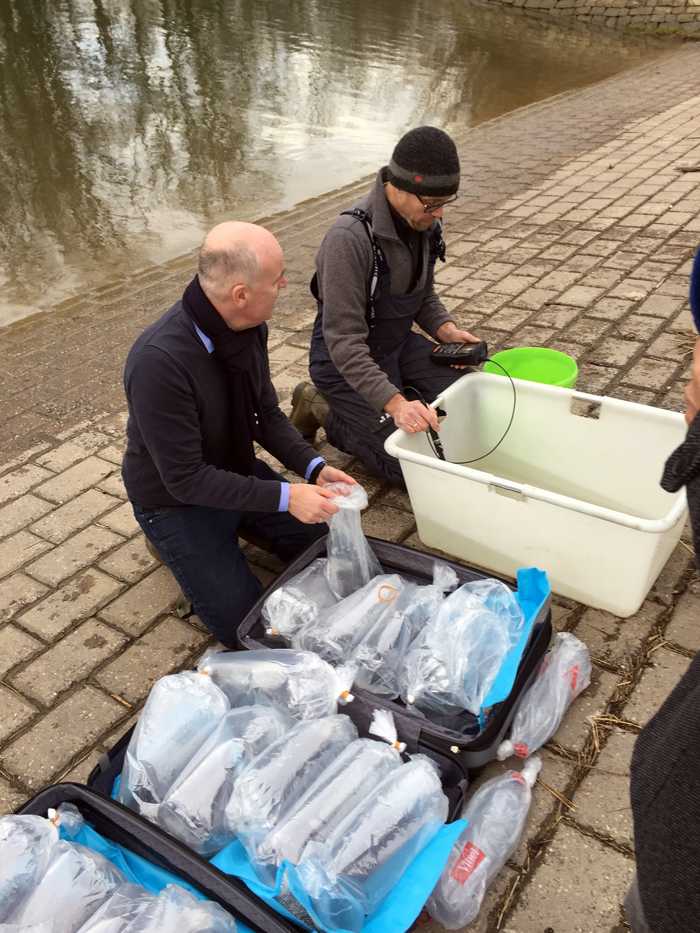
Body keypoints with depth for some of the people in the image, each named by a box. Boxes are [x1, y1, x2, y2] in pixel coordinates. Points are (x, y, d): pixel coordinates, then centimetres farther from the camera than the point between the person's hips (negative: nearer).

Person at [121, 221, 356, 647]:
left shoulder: (249, 326, -13)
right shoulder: (159, 361, -36)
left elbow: (267, 415, -1)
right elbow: (185, 478, -30)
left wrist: (314, 467, -16)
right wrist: (284, 497, -31)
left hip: (239, 472, 6)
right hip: (177, 499, -6)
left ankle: (231, 528, 23)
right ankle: (172, 538, 14)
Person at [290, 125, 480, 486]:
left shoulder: (424, 222, -5)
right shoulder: (349, 237, -30)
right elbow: (344, 341, -32)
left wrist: (445, 329, -11)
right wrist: (394, 403, -41)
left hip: (400, 343, 8)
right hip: (346, 361, -8)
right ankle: (322, 409, 5)